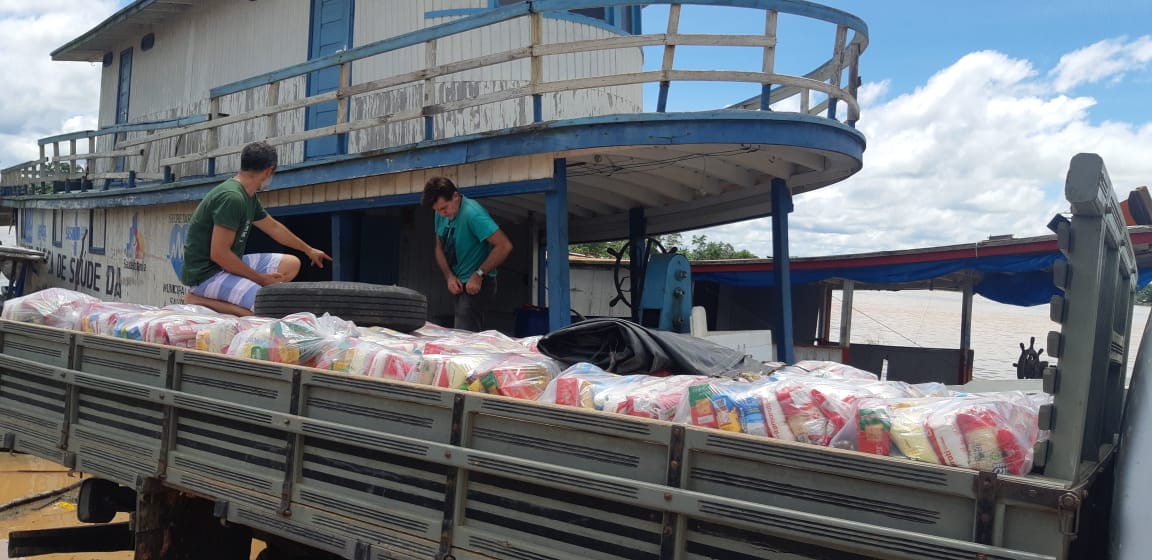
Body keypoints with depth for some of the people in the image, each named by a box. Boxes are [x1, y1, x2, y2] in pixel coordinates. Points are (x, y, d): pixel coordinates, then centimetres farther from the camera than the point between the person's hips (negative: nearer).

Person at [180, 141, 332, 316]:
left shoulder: (248, 197, 9)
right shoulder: (232, 197, -22)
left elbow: (274, 227, 25)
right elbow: (219, 254, -24)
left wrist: (309, 250, 37)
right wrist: (260, 279, -15)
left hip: (228, 265, 10)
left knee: (291, 264, 8)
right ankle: (199, 300, -10)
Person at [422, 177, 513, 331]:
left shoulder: (472, 213, -22)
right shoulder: (442, 214, 4)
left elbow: (504, 246, -27)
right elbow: (440, 249, 12)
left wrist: (479, 275, -23)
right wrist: (449, 276, -5)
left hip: (476, 284, -8)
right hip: (458, 284, 8)